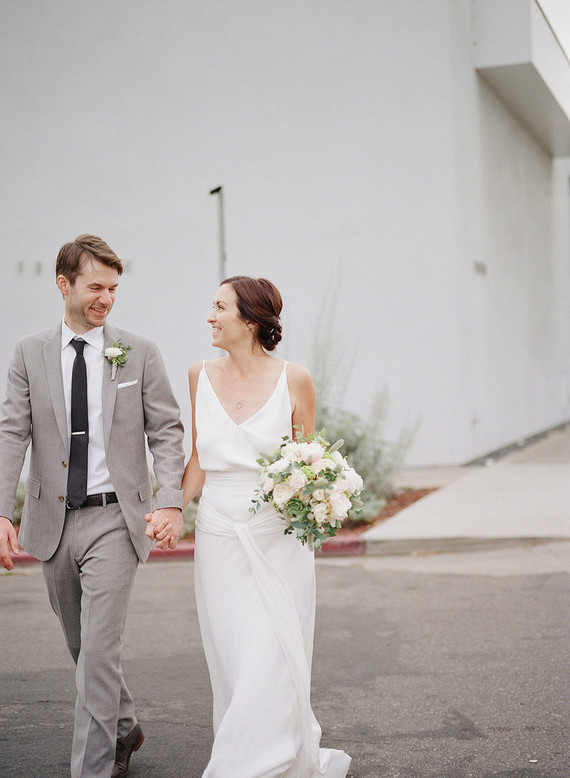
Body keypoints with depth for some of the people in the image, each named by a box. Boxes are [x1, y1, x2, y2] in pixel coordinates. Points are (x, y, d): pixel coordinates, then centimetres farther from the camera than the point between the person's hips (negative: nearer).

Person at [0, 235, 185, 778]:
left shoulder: (139, 353, 0)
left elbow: (166, 432, -2)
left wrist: (171, 503, -15)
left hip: (115, 518, -3)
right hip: (52, 521, 3)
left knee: (99, 650, -8)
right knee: (81, 647, 17)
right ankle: (123, 730, 41)